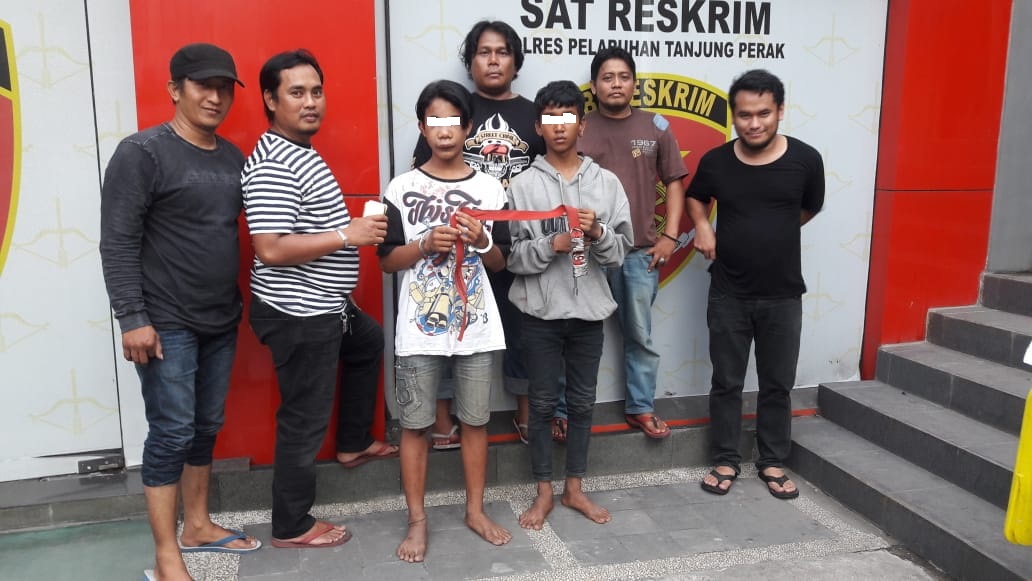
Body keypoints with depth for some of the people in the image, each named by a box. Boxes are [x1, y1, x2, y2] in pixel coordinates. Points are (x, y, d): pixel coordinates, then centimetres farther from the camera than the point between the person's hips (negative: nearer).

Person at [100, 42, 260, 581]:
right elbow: (118, 242, -13)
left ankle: (197, 526, 31)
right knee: (171, 433, -1)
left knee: (206, 428, 15)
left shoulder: (233, 158, 9)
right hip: (167, 324, -6)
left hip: (222, 322, 6)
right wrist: (132, 318, -18)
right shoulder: (142, 152, -9)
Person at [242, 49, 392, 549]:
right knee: (304, 419, 1)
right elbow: (271, 249, -30)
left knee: (369, 344, 32)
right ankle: (291, 526, 19)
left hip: (323, 305, 11)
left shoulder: (299, 152, 10)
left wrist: (355, 228, 11)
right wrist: (348, 234, -25)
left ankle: (355, 443, 46)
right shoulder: (272, 166, -22)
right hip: (298, 315, -11)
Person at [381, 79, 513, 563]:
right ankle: (417, 521, 21)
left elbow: (501, 263, 7)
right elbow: (387, 261, 0)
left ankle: (475, 510, 29)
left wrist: (482, 242, -13)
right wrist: (426, 244, -17)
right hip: (420, 328, -1)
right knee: (415, 425, 6)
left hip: (476, 326, 2)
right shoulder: (402, 188, -1)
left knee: (475, 421, 11)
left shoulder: (489, 187, 3)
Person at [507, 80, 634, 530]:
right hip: (541, 311, -2)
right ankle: (544, 492, 25)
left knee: (582, 402, 13)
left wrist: (598, 232, -18)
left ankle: (574, 488, 29)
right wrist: (551, 245, -20)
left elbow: (620, 252, 1)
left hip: (589, 310, 2)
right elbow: (510, 255, -6)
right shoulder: (523, 184, -3)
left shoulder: (606, 182, 2)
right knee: (543, 402, 9)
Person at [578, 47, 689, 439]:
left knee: (640, 335, 12)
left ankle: (640, 407, 26)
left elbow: (673, 182, 9)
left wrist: (669, 235, 1)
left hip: (641, 250, 2)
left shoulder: (655, 127, 6)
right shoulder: (579, 129, 1)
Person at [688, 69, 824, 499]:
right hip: (727, 294, 0)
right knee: (726, 382, 9)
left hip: (782, 295, 0)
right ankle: (726, 460, 25)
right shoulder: (715, 162, -5)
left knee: (778, 384, 12)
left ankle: (773, 462, 29)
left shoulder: (805, 160, -8)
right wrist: (702, 226, -2)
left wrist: (770, 234, 10)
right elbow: (695, 197, 17)